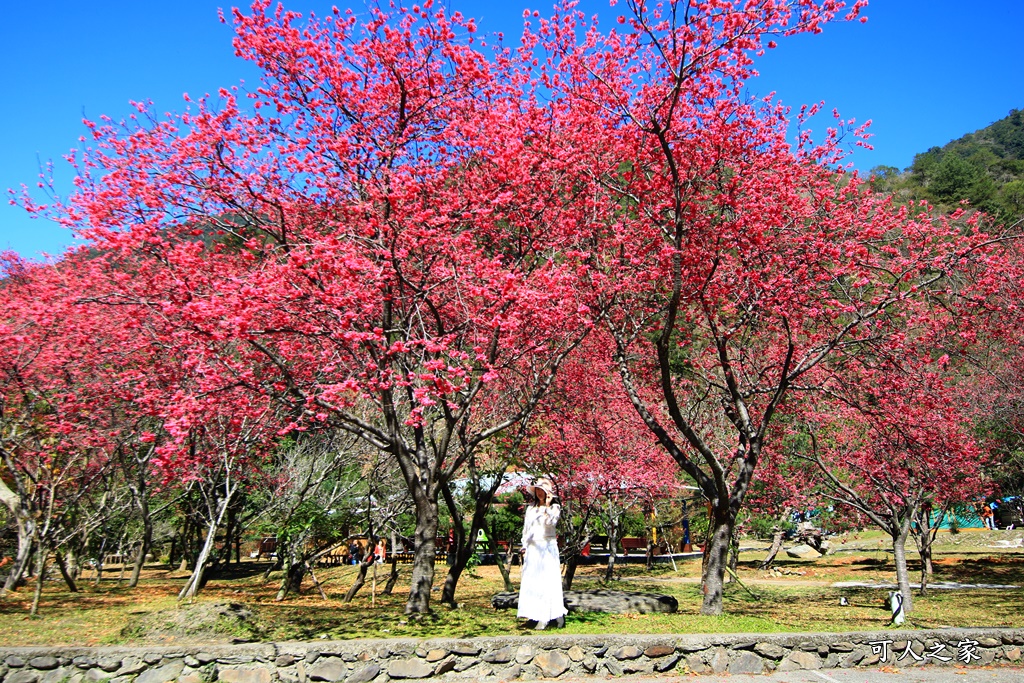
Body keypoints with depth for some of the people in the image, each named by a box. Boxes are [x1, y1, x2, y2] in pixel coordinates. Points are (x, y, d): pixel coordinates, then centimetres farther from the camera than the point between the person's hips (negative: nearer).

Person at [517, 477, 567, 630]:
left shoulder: (554, 507, 0)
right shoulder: (531, 508, 14)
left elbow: (551, 522, -18)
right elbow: (526, 528, 17)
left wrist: (547, 506, -15)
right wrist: (524, 546, 11)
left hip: (547, 548, -5)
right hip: (532, 549, 5)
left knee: (547, 581, -7)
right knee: (530, 581, 4)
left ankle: (545, 617, -6)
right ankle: (534, 614, 10)